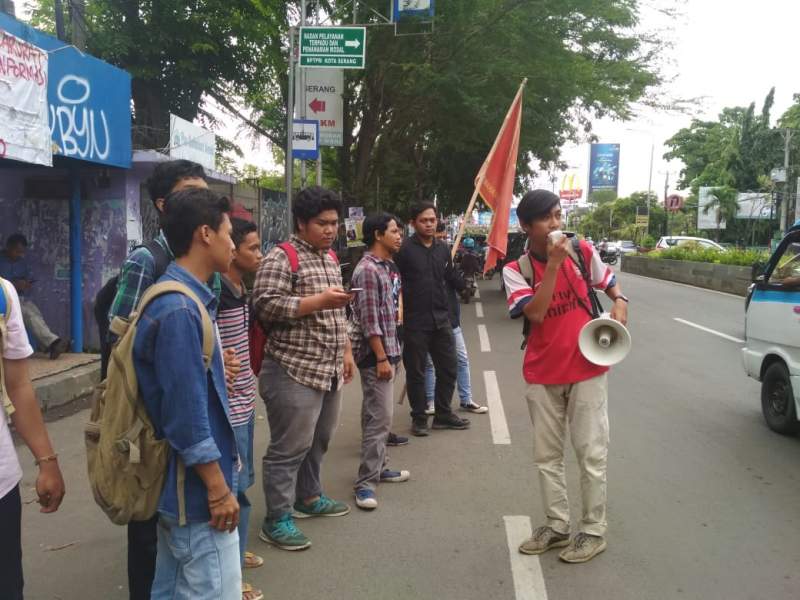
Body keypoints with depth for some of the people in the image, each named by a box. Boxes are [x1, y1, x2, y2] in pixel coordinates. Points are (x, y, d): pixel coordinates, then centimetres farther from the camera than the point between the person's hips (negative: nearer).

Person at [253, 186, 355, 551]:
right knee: (289, 448, -3)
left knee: (318, 441, 19)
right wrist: (319, 301, -24)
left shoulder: (331, 259, 17)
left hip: (329, 371, 9)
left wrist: (346, 351, 21)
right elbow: (264, 305, -21)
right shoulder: (281, 258, -11)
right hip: (294, 372, -9)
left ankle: (308, 497, 36)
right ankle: (276, 520, 8)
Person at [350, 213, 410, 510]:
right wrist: (381, 358, -20)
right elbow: (368, 319, -19)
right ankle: (366, 482, -2)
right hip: (376, 356, -10)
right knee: (379, 418, -8)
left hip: (388, 352, 10)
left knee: (379, 416, 16)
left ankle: (377, 467, 27)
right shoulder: (367, 270, -16)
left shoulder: (385, 267, 14)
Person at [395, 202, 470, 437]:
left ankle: (443, 414, 27)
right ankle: (419, 418, 20)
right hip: (415, 322, -5)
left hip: (441, 319, 5)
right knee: (416, 372, 7)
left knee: (448, 368, 12)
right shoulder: (404, 249, -9)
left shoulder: (443, 248, 8)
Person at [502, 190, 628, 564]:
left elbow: (608, 282, 16)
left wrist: (620, 302, -5)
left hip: (586, 369, 0)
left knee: (591, 454, 4)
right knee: (547, 454, 12)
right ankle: (556, 525, 27)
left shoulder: (583, 252, -2)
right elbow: (535, 313, -22)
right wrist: (553, 263, -24)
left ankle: (593, 530, 18)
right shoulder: (515, 270, -7)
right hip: (542, 374, 1)